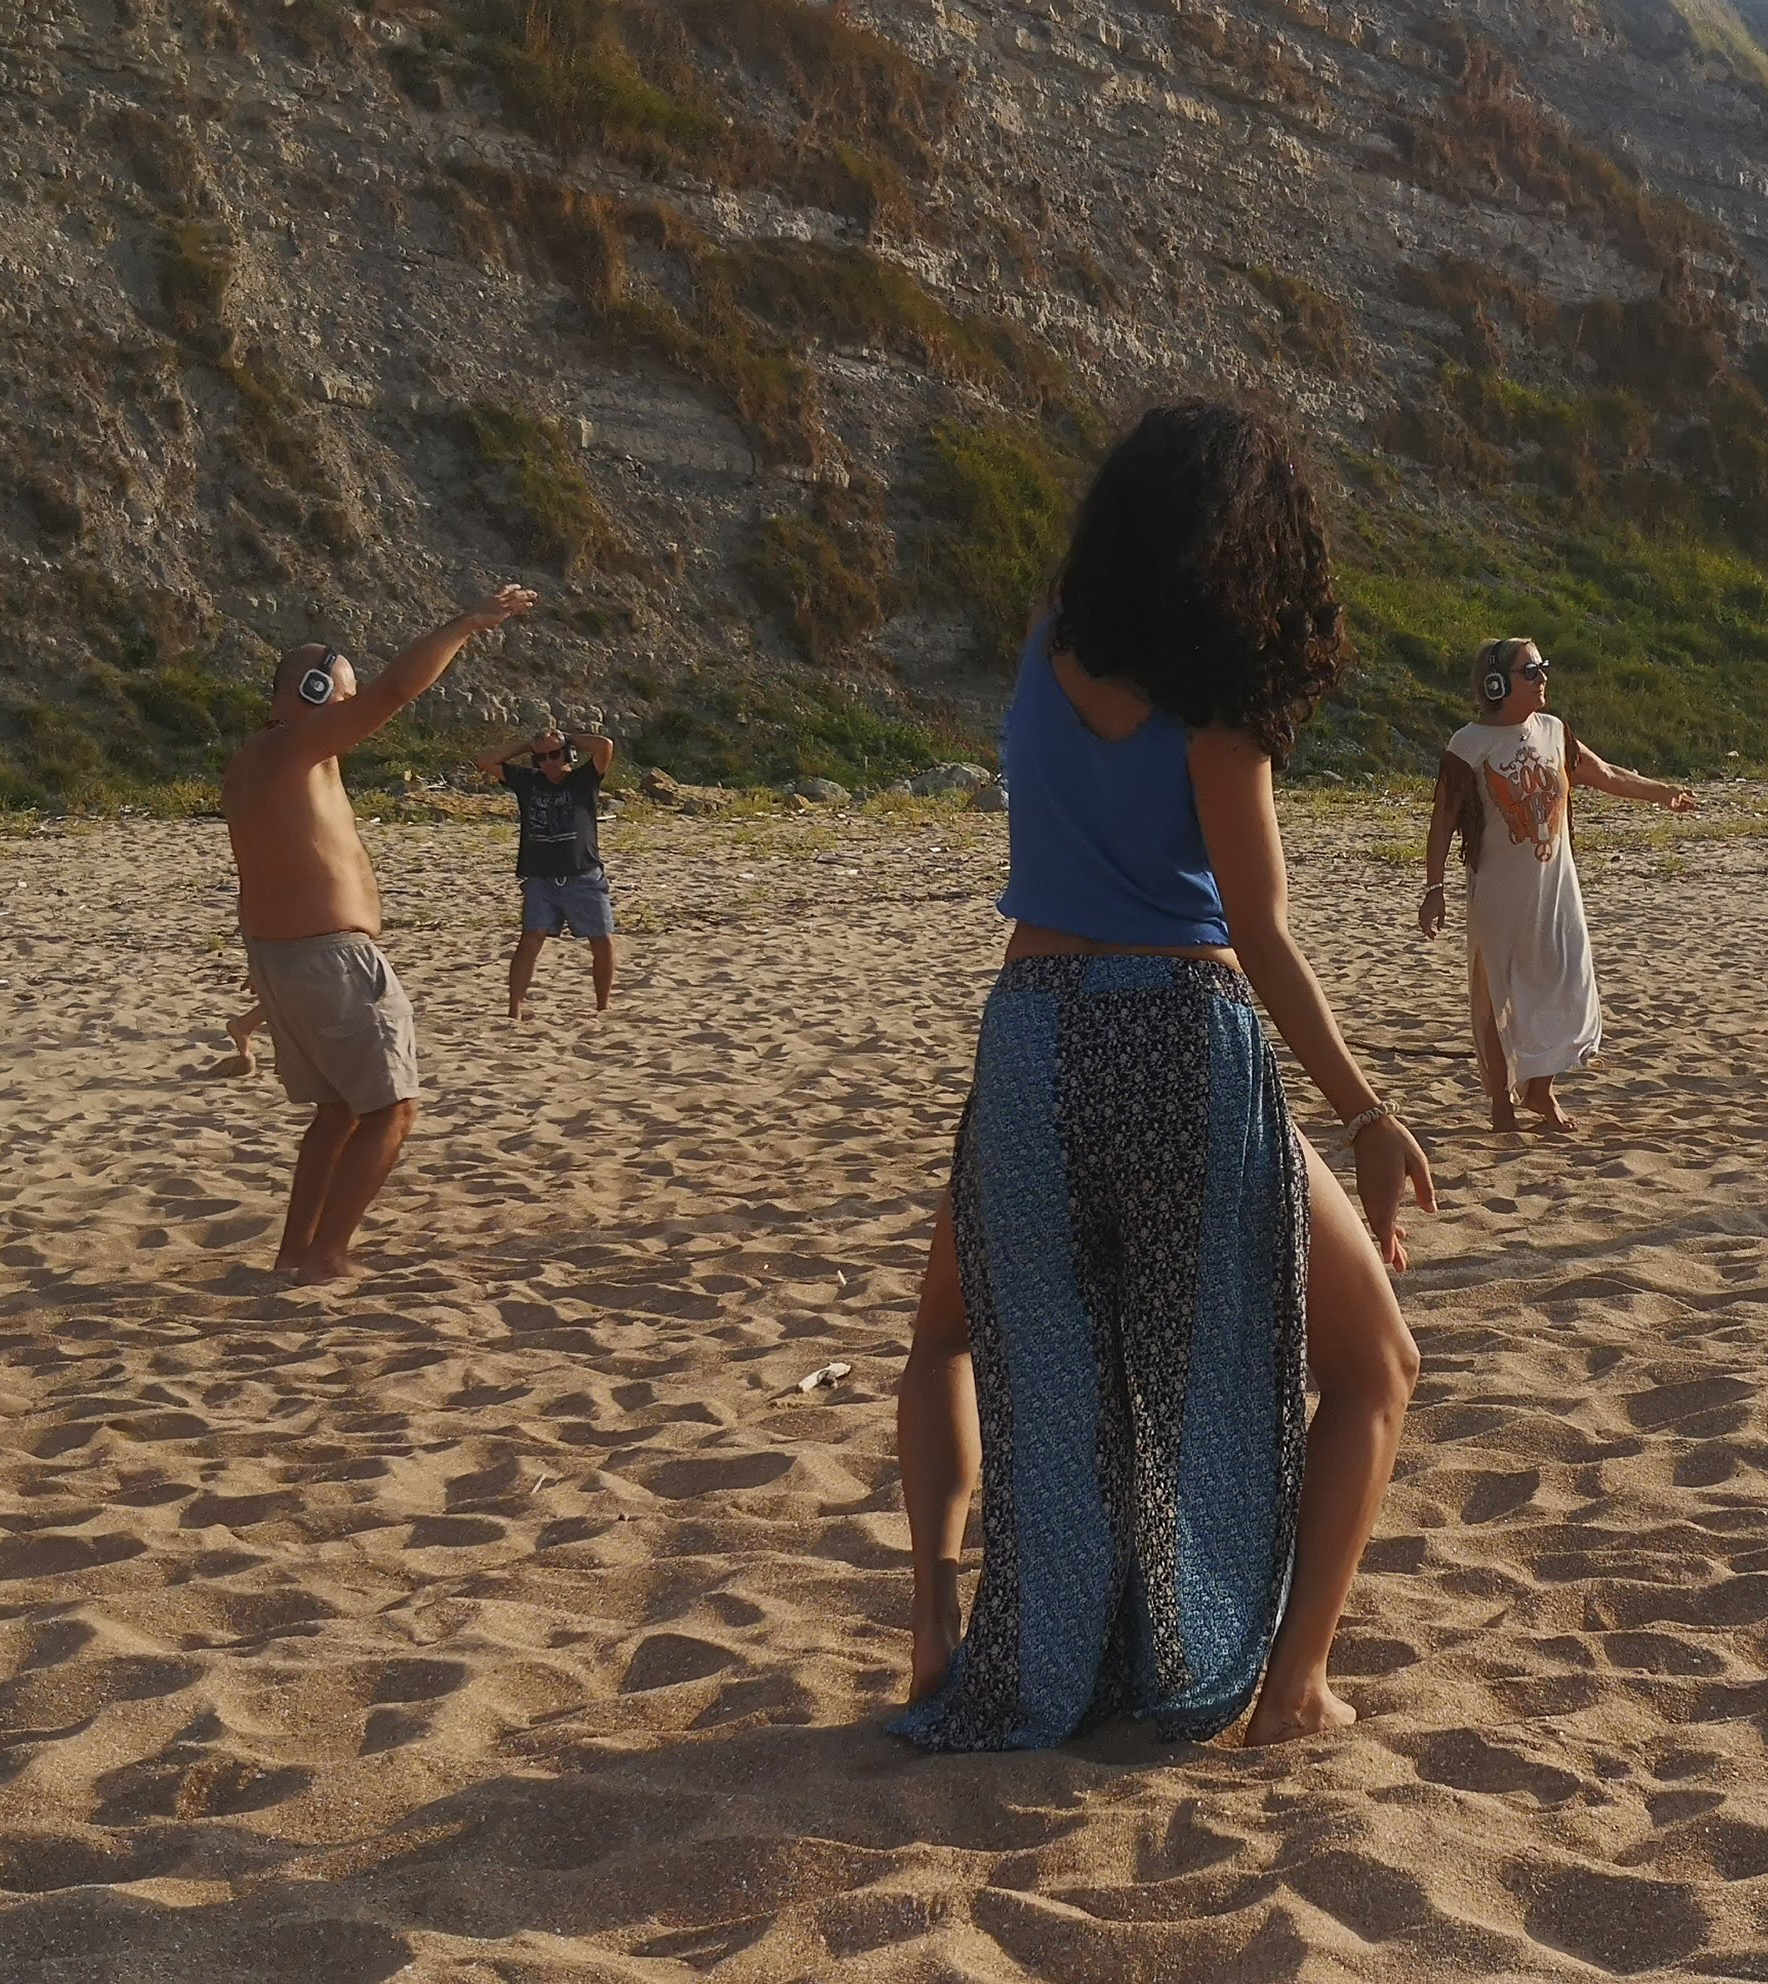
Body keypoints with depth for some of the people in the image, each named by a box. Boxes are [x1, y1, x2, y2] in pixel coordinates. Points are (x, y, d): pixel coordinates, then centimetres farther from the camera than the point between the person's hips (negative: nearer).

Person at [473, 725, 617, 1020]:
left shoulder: (583, 780, 2)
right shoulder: (527, 781, 10)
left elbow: (606, 746, -15)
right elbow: (483, 762, 8)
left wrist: (569, 740, 0)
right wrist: (525, 745, 8)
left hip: (585, 877, -1)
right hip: (540, 880, 1)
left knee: (603, 942, 0)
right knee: (531, 939, -14)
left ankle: (603, 1007, 18)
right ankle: (515, 1009, -16)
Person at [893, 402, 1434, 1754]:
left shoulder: (1048, 655, 6)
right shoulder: (1213, 705, -7)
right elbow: (1262, 938, -10)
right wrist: (1368, 1116, -7)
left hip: (1036, 1045, 4)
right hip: (1191, 1048, -4)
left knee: (955, 1334, 29)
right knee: (1374, 1364, 16)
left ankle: (943, 1579, 5)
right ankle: (1288, 1681, 9)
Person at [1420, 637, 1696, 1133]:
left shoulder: (1554, 733, 6)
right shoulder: (1470, 745, -11)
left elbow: (1603, 776, 20)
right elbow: (1443, 819, -10)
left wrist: (1661, 792, 23)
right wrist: (1435, 887, -14)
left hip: (1555, 886, 5)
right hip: (1498, 892, -5)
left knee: (1567, 989, 5)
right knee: (1499, 1000, 2)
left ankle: (1541, 1089, 23)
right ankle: (1503, 1105, 14)